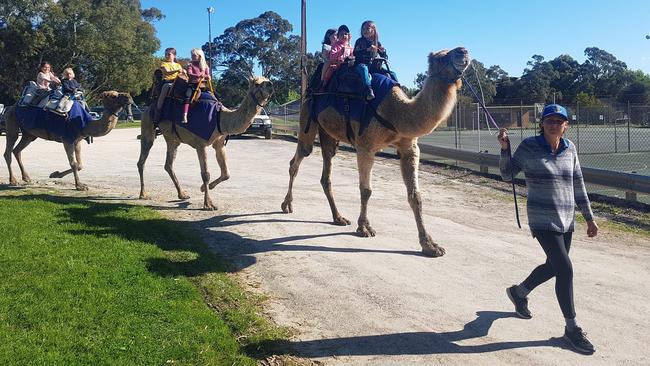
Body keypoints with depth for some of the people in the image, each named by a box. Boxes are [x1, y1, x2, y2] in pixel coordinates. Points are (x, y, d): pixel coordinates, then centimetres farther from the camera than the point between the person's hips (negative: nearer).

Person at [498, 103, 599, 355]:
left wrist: (589, 217, 12)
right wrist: (504, 148, -19)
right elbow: (507, 174, -3)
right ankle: (572, 328, 6)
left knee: (554, 266, 18)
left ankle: (519, 292, 45)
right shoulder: (529, 146, -8)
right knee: (565, 269, -10)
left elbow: (578, 185, 11)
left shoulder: (569, 148, 4)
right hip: (543, 221, -6)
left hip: (566, 220, 6)